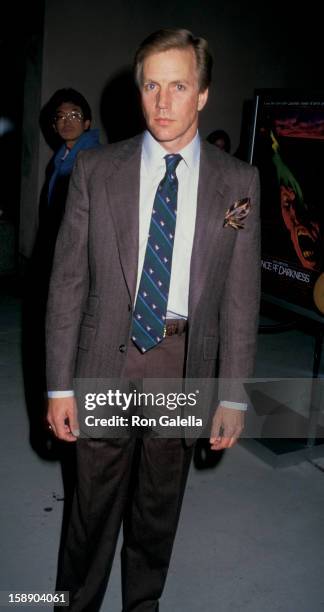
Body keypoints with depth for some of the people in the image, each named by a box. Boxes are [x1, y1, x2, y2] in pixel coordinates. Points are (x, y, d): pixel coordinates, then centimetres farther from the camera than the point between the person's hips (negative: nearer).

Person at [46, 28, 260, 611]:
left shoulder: (238, 182, -2)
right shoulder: (95, 170, -3)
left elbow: (241, 295, -1)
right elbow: (68, 282, -3)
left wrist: (233, 395, -1)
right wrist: (59, 385, -5)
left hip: (187, 365, 1)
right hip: (107, 359, 0)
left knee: (160, 506, 19)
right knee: (95, 503, 14)